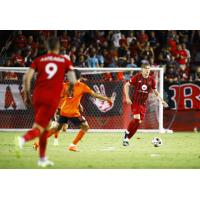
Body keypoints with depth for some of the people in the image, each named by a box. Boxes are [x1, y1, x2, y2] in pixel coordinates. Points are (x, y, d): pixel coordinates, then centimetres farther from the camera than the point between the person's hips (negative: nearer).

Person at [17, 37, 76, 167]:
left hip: (38, 95, 4)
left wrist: (27, 95, 8)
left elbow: (27, 77, 0)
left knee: (45, 127, 20)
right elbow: (73, 80, 1)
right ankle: (24, 139, -40)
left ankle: (42, 159, 24)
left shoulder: (39, 60, 12)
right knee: (39, 128, -7)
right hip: (53, 98, -3)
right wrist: (71, 90, 22)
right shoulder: (65, 61, 8)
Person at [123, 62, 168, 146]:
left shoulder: (151, 80, 2)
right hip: (135, 101, -5)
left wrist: (161, 100, 3)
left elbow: (155, 91, 14)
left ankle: (127, 138, 14)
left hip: (143, 103, 5)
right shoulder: (137, 77, -9)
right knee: (136, 118, -23)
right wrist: (127, 97, -11)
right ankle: (127, 133, -2)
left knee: (139, 122, 1)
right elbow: (126, 85, -2)